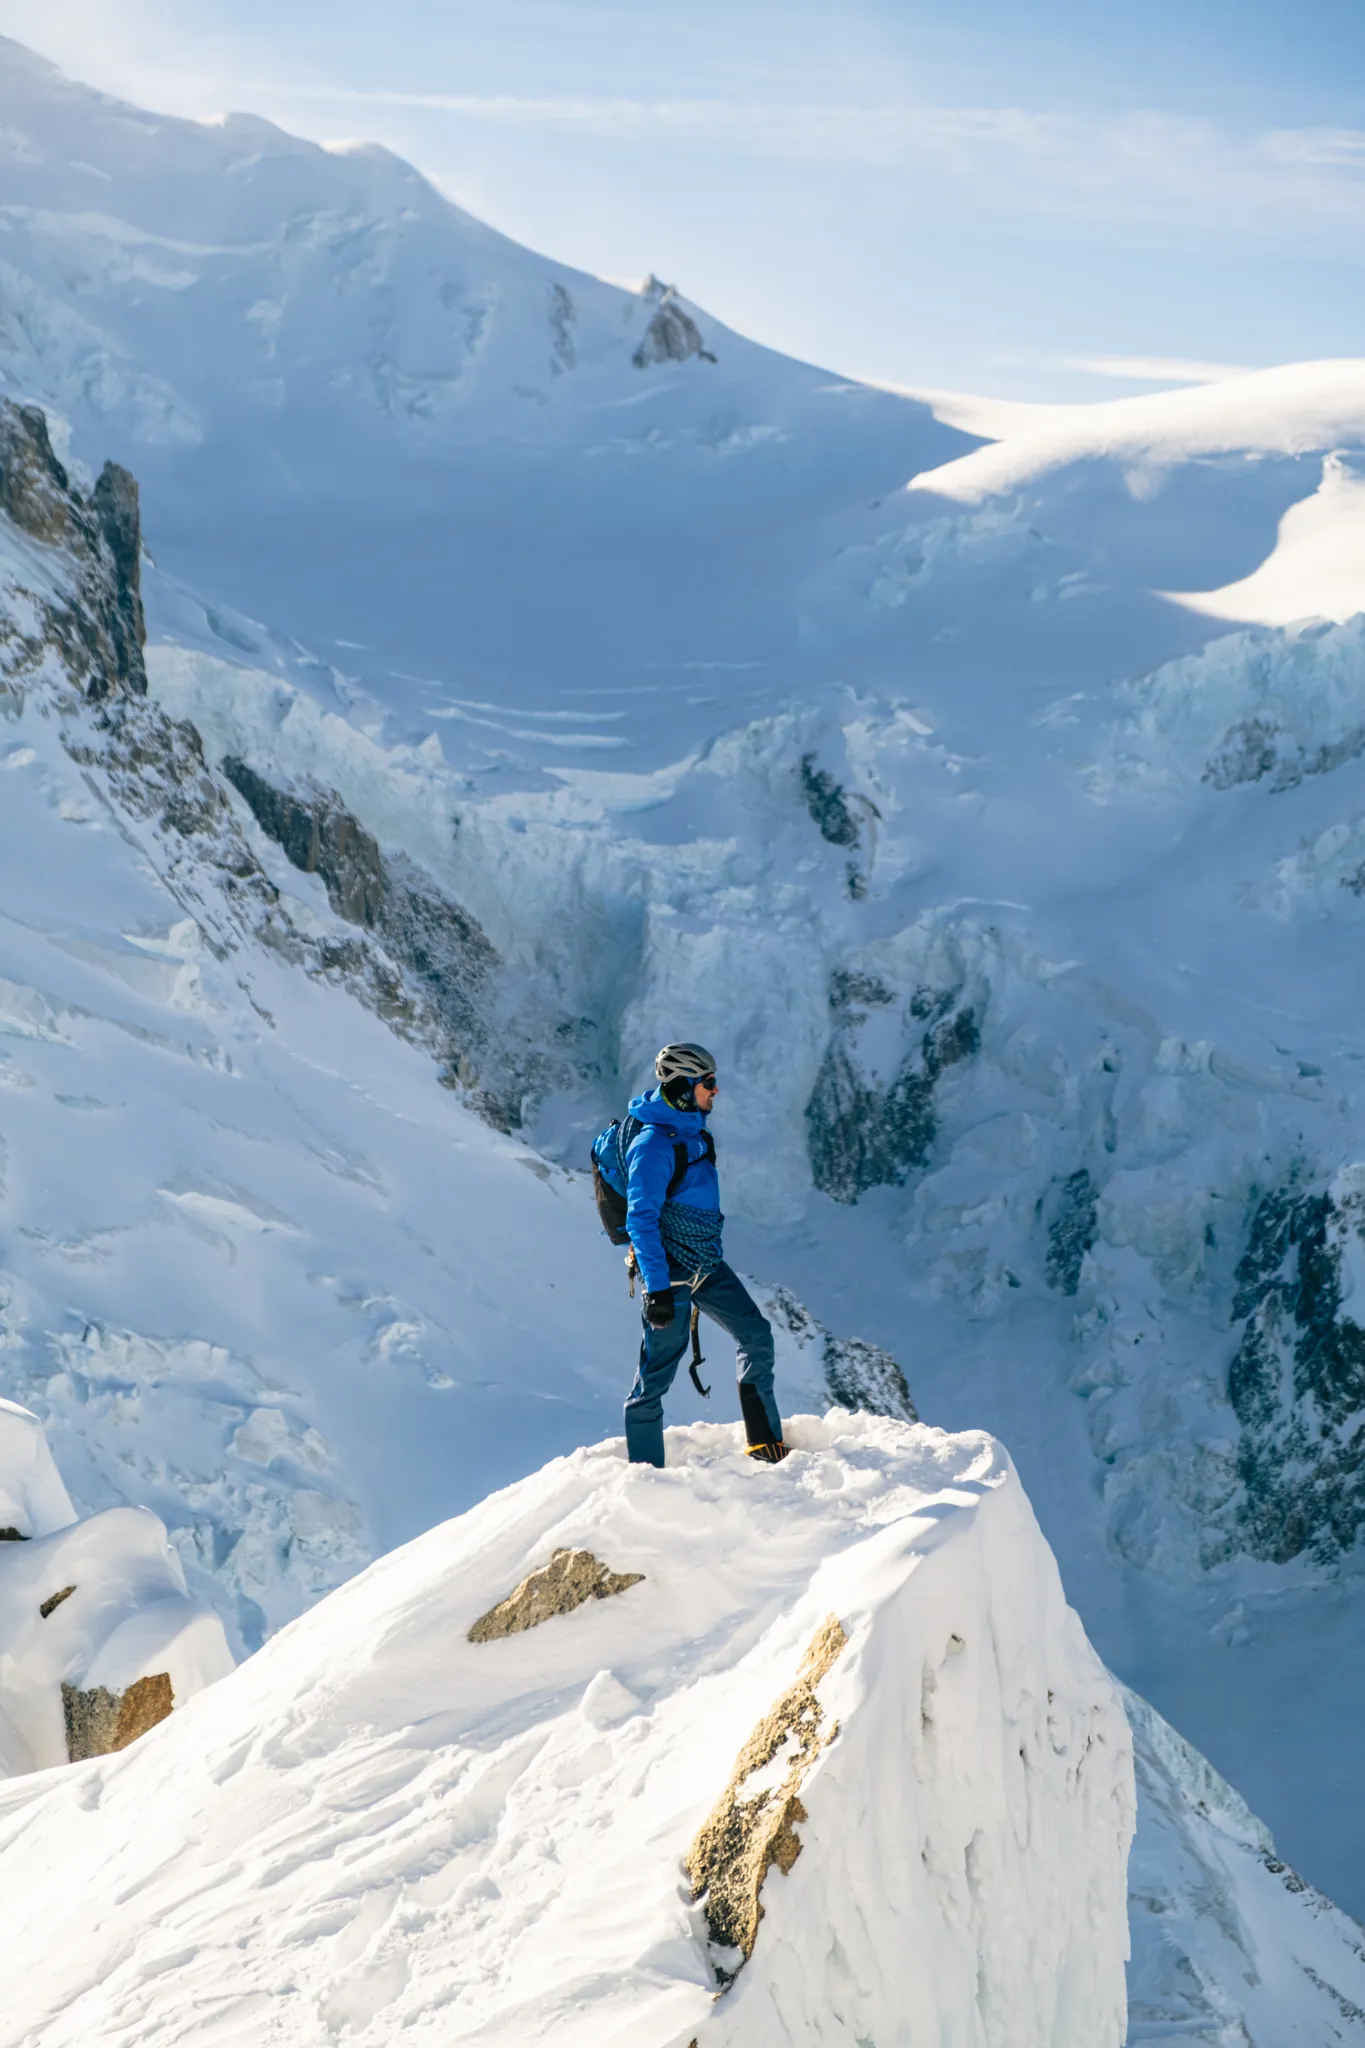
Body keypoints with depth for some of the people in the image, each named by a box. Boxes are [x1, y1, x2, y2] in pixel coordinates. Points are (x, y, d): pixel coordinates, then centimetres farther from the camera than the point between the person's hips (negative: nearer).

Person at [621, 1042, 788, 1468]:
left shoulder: (693, 1131, 8)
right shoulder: (654, 1145, -20)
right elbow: (641, 1220, -22)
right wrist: (657, 1288, -26)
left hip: (706, 1265, 9)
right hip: (670, 1272, -9)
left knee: (755, 1335, 7)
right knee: (657, 1374, -3)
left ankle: (765, 1443, 16)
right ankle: (645, 1472, 6)